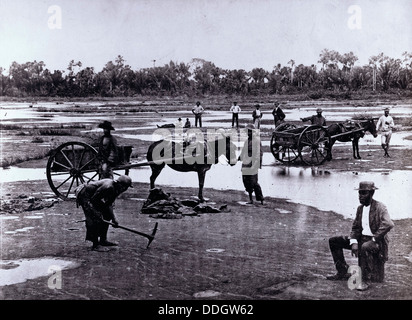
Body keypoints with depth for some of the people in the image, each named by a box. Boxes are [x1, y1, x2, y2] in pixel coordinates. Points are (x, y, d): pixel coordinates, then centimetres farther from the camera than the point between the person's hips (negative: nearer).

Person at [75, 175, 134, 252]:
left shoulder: (115, 189, -1)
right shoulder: (108, 186, -30)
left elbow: (109, 204, 5)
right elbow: (94, 199, -25)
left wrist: (113, 218, 0)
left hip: (91, 197, 10)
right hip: (84, 195, -10)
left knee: (106, 215, 10)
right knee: (95, 218, -17)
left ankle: (103, 240, 19)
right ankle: (95, 245, -10)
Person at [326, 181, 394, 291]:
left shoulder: (379, 207, -13)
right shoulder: (360, 208, 10)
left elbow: (388, 224, -29)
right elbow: (355, 227, 10)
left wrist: (374, 239, -25)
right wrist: (354, 242, -9)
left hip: (377, 241, -8)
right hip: (362, 239, 8)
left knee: (365, 247, -43)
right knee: (333, 241, 2)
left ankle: (366, 281, -29)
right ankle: (342, 272, 4)